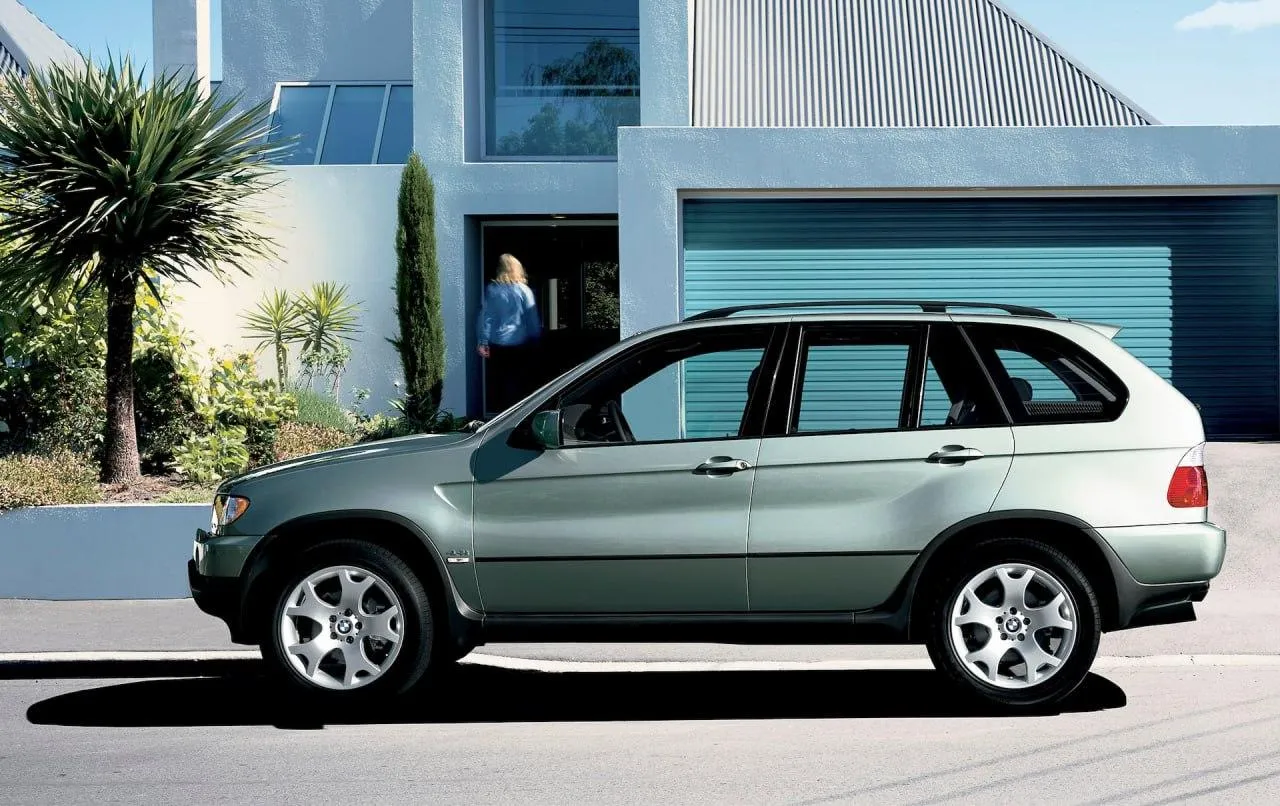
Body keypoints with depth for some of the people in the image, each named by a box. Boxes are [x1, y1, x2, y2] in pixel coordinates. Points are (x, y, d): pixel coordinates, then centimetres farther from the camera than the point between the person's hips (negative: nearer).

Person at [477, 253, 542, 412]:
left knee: (497, 381, 10)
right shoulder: (523, 290, -5)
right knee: (517, 381, 4)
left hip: (496, 345, 1)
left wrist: (483, 342, -1)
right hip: (519, 344, -1)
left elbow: (485, 317, -4)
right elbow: (533, 319, -1)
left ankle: (497, 410, 14)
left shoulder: (491, 290, -2)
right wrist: (536, 339, 10)